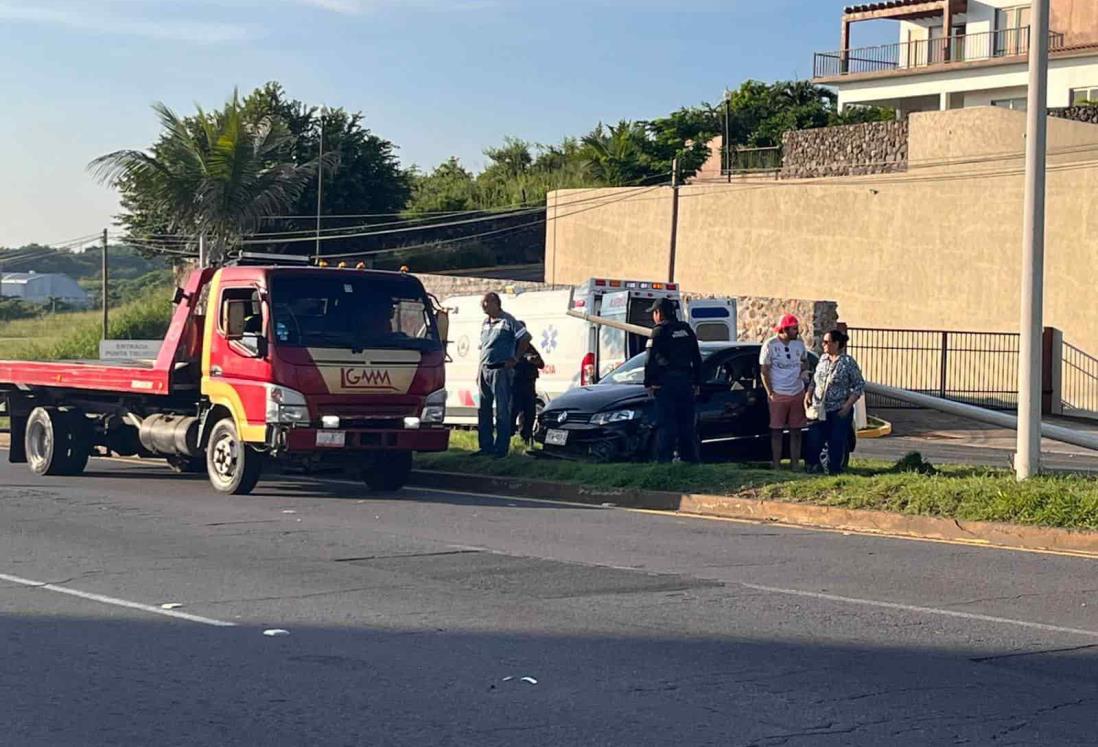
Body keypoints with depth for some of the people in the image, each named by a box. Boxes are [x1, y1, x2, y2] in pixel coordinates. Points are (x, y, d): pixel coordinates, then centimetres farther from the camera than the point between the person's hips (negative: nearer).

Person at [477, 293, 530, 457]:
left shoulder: (508, 321, -5)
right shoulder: (485, 323, 16)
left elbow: (526, 338, -6)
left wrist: (515, 359, -6)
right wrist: (479, 371, 16)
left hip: (501, 371, -7)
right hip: (485, 371, 7)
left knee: (502, 412, -4)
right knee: (483, 411, 8)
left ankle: (501, 448, -3)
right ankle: (486, 447, 15)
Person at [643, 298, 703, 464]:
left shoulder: (659, 331, -4)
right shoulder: (686, 330, 14)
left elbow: (651, 360, -8)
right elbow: (697, 358, 17)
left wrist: (648, 383, -2)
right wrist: (697, 383, 20)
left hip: (666, 383, -5)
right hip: (686, 381, 6)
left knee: (665, 425, -6)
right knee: (687, 424, 10)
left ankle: (664, 459, -9)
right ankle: (690, 458, 12)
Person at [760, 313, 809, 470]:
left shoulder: (799, 344, 5)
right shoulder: (770, 345, -8)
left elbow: (804, 360, 24)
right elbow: (764, 371, -6)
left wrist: (802, 371, 4)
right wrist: (770, 392, -11)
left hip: (797, 393, 4)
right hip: (778, 394, -4)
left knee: (796, 432, 6)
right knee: (776, 431, 1)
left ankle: (795, 464, 12)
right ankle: (776, 464, 5)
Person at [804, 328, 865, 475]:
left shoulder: (848, 362, -7)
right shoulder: (823, 359, 9)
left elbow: (859, 386, -6)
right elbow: (814, 380, 19)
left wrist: (848, 405, -14)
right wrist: (808, 395, 3)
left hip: (839, 411, -4)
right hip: (819, 410, 4)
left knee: (836, 442, -1)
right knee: (814, 440, -2)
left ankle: (834, 470, 12)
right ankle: (814, 464, 16)